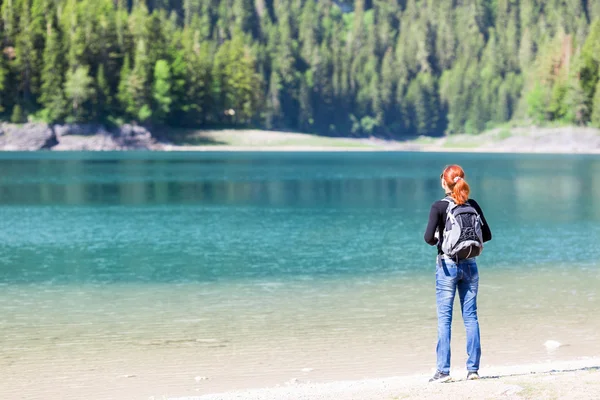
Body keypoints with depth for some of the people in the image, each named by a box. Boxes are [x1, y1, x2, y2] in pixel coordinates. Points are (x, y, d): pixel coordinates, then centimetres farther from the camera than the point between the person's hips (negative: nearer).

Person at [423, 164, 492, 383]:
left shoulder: (439, 207, -8)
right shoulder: (473, 205, 3)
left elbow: (429, 237, -15)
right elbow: (487, 235, 6)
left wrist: (437, 240, 6)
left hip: (447, 264, -3)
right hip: (469, 264, 3)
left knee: (444, 318, 0)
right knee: (470, 316, 7)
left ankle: (443, 370, -2)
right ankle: (473, 368, 6)